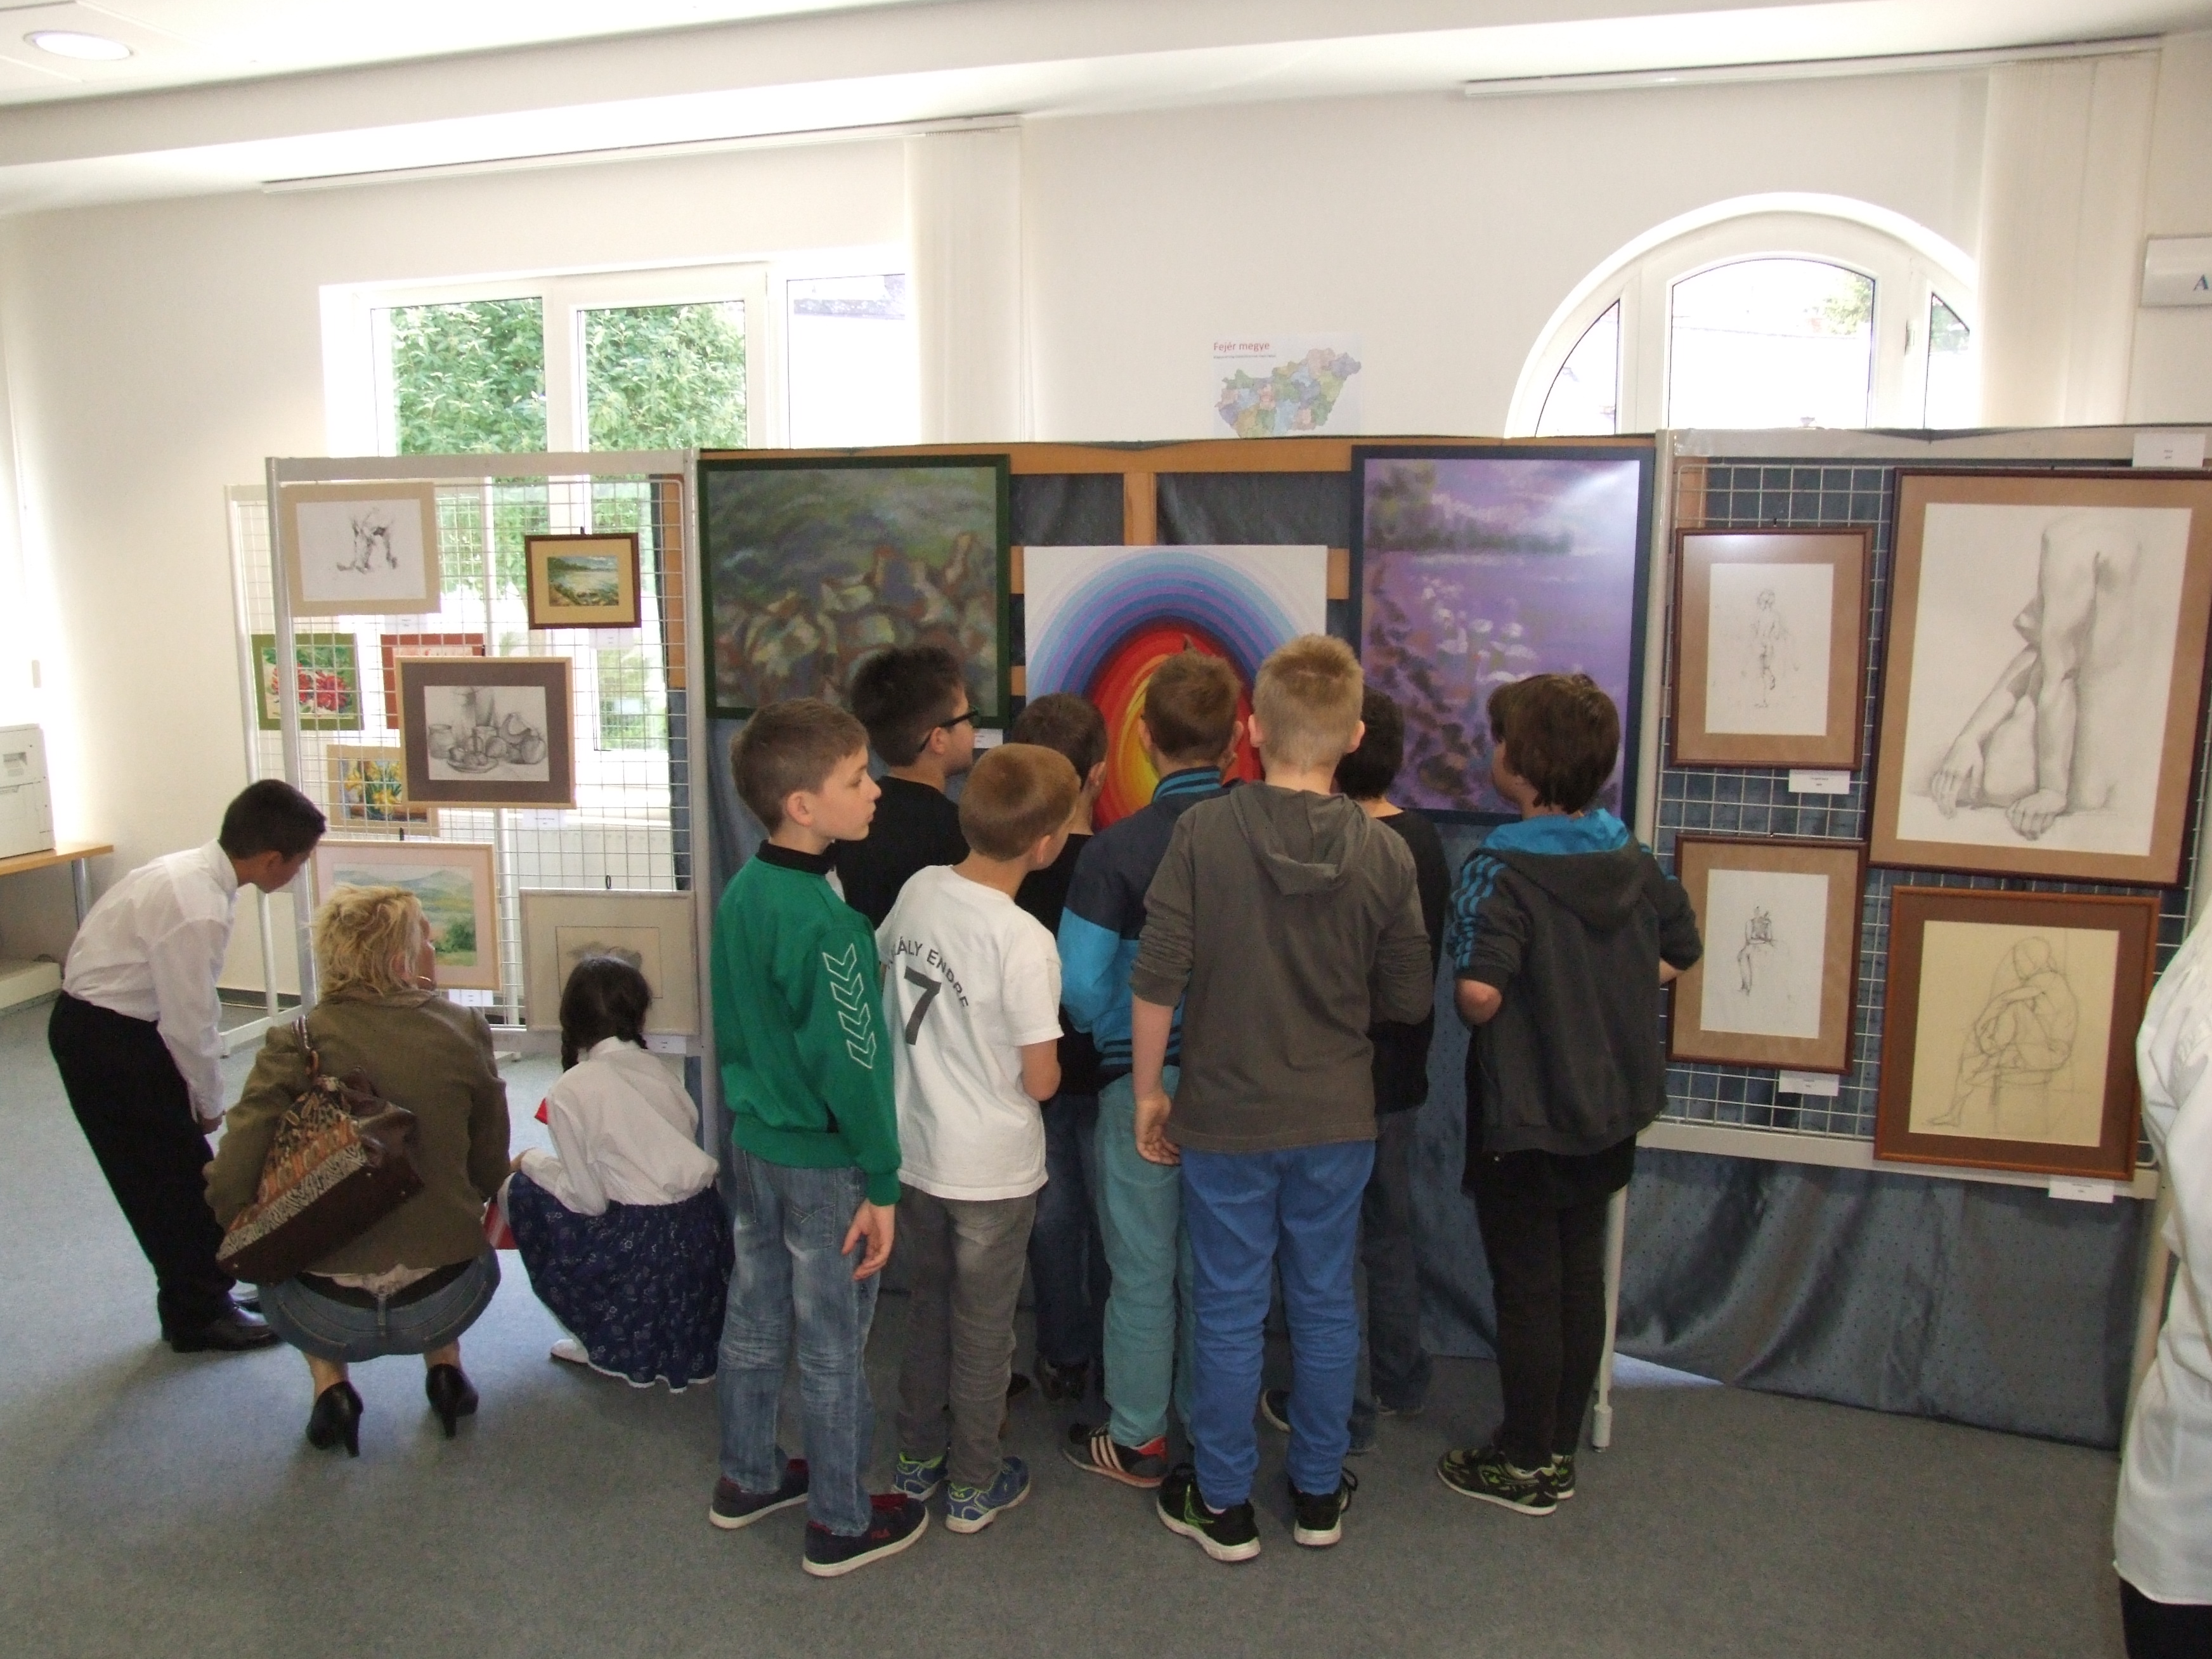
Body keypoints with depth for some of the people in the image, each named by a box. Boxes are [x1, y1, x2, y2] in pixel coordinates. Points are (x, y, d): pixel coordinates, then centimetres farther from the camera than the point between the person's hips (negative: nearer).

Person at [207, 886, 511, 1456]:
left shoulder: (296, 1044, -7)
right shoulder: (463, 1031, -5)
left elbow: (230, 1187, -14)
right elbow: (490, 1172, 3)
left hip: (327, 1320, 0)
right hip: (443, 1307, 1)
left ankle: (330, 1385, 17)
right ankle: (444, 1367, 19)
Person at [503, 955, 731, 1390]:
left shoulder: (571, 1090, -8)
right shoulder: (655, 1068, 6)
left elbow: (588, 1199, -8)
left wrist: (532, 1161, 10)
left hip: (645, 1242, -6)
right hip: (704, 1226, 6)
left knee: (523, 1190, 11)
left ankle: (603, 1344, 19)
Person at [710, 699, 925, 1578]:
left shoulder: (740, 892, 0)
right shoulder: (823, 920, -27)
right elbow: (851, 1065, -24)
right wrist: (882, 1185, -17)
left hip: (752, 1142, 8)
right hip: (823, 1162, -8)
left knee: (753, 1321, 22)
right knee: (833, 1349, 8)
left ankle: (747, 1479, 40)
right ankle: (841, 1524, 24)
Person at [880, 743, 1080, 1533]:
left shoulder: (918, 890, -8)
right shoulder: (1024, 940, -25)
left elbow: (878, 964, 11)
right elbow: (1041, 1081, -20)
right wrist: (1047, 1050, 0)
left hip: (913, 1149, 6)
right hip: (992, 1168, -5)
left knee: (926, 1304, 24)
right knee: (983, 1328, 14)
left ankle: (918, 1458, 39)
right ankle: (974, 1485, 29)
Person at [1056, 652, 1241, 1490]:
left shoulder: (1117, 850, -16)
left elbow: (1079, 990, -15)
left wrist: (1111, 1035, 5)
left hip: (1144, 1082, -3)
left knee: (1143, 1270, 11)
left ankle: (1137, 1440, 25)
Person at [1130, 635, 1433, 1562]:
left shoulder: (1204, 833, -14)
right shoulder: (1384, 853, -8)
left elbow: (1156, 980, -13)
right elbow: (1410, 999, 0)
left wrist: (1149, 1090, 0)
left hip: (1225, 1115, -2)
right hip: (1338, 1119, 2)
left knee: (1229, 1312, 11)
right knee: (1326, 1304, 17)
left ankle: (1223, 1504, 25)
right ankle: (1319, 1495, 31)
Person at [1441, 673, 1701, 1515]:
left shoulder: (1501, 870, -22)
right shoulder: (1635, 862, 0)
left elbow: (1479, 992, -32)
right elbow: (1678, 955, 15)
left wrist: (1473, 1007, -10)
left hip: (1524, 1116, -6)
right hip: (1611, 1111, 7)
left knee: (1526, 1290, 7)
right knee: (1580, 1278, 17)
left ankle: (1525, 1465, 22)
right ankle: (1560, 1451, 30)